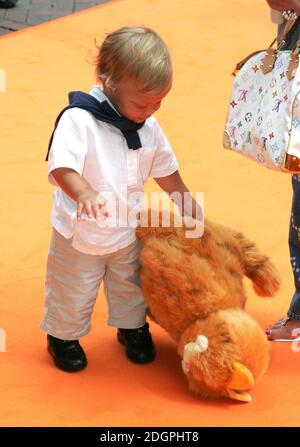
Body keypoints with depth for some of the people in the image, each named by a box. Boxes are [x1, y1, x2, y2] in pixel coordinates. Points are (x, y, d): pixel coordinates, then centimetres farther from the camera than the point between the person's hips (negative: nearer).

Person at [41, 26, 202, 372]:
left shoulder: (148, 126, -6)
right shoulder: (78, 119, -26)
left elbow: (166, 172, 8)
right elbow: (61, 166, -37)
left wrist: (189, 208, 13)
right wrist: (83, 194, -55)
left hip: (128, 231, 5)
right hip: (80, 235, -5)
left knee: (130, 287, 23)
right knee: (72, 292, 14)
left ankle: (133, 327, 48)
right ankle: (63, 337, 38)